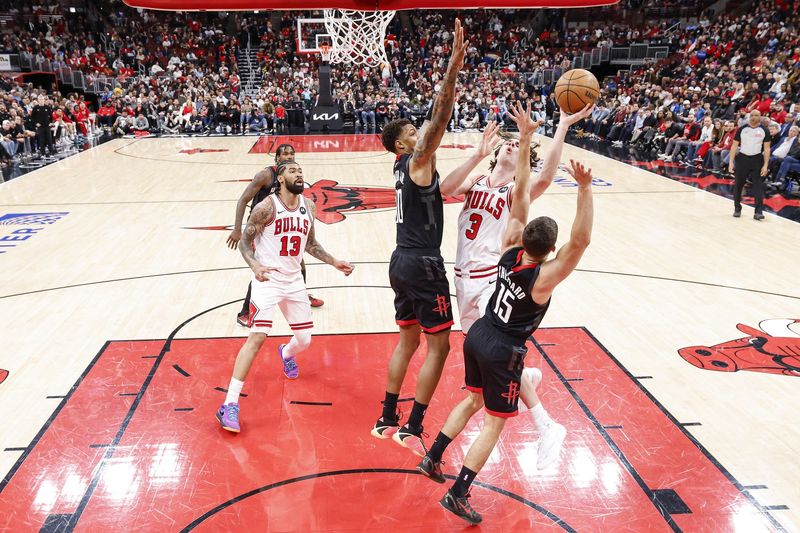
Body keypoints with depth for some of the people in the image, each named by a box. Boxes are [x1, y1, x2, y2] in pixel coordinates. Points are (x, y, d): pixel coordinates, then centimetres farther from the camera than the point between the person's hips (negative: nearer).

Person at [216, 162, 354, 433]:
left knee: (304, 340, 12)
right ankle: (229, 405, -13)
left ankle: (286, 353, 52)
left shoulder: (309, 206, 4)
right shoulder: (266, 207, -14)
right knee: (257, 338, -18)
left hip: (294, 280, 6)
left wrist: (334, 262, 10)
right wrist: (255, 266, -28)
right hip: (268, 279, -6)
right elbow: (245, 242, -10)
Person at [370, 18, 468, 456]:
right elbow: (438, 120, -23)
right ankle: (412, 429, 5)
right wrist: (452, 68, -23)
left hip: (402, 261, 9)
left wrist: (456, 70, 11)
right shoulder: (417, 161, -12)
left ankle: (387, 420, 23)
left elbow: (435, 120, 13)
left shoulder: (404, 166, 10)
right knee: (439, 345, 1)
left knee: (408, 340, 17)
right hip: (422, 264, -9)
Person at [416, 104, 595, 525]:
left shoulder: (510, 251, -8)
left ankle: (431, 459, 30)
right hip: (503, 351, -7)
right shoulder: (544, 277, -24)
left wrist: (525, 139, -9)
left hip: (477, 336, 7)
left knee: (473, 399, 25)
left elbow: (520, 192, -9)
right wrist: (585, 190, -44)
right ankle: (457, 494, 5)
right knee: (494, 421, 6)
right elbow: (581, 240, -35)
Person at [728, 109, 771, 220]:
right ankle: (737, 209, 21)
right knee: (738, 185, 6)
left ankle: (759, 211, -7)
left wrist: (765, 165, -8)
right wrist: (731, 162, -5)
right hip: (742, 158, 1)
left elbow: (766, 148, 0)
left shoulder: (764, 131, 0)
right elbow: (734, 145, 2)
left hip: (757, 159, -1)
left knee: (758, 185, -6)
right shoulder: (742, 129, 1)